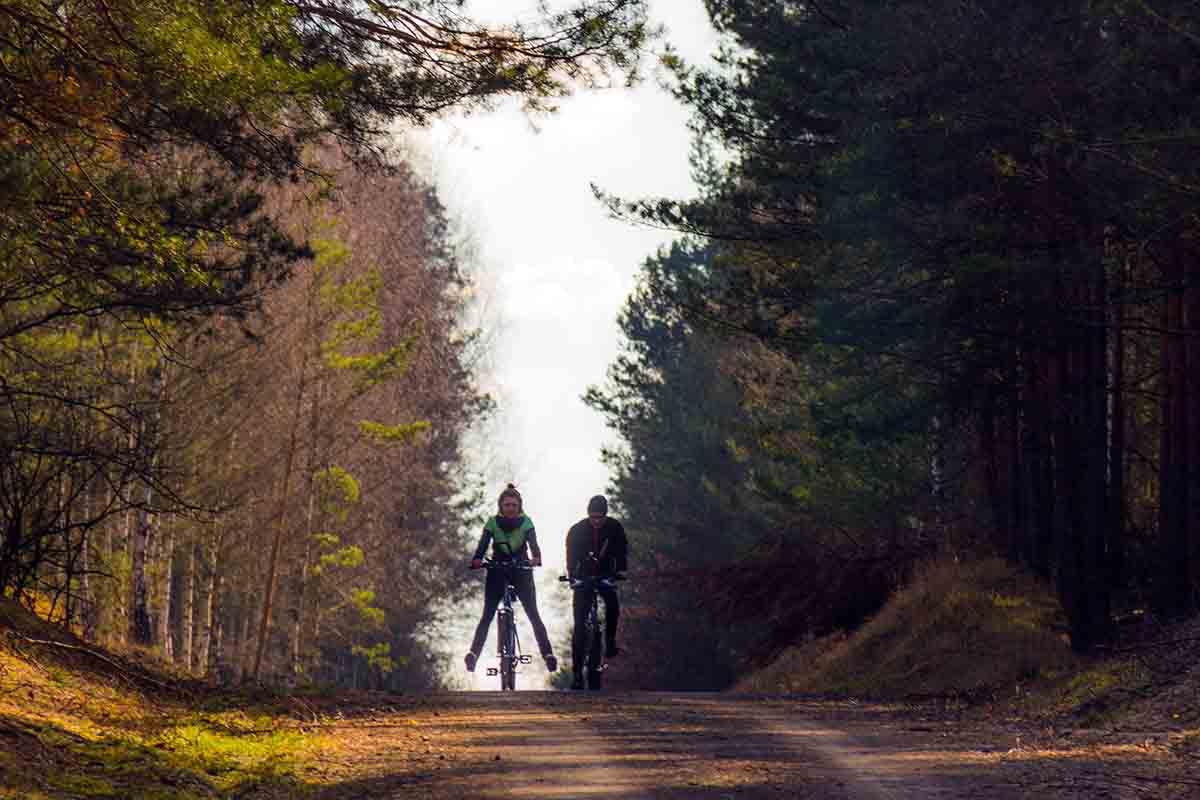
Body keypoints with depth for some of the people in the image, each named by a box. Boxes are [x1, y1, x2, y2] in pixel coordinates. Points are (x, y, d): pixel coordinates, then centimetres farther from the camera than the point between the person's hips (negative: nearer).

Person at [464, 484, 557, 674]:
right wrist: (476, 560, -41)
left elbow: (533, 543, -23)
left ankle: (548, 654, -7)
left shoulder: (525, 523, -8)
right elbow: (483, 544, -19)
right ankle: (473, 653, -12)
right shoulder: (493, 523, -7)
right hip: (497, 573, 0)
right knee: (487, 615, -8)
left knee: (533, 615, -7)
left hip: (521, 573, 0)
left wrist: (536, 558, -45)